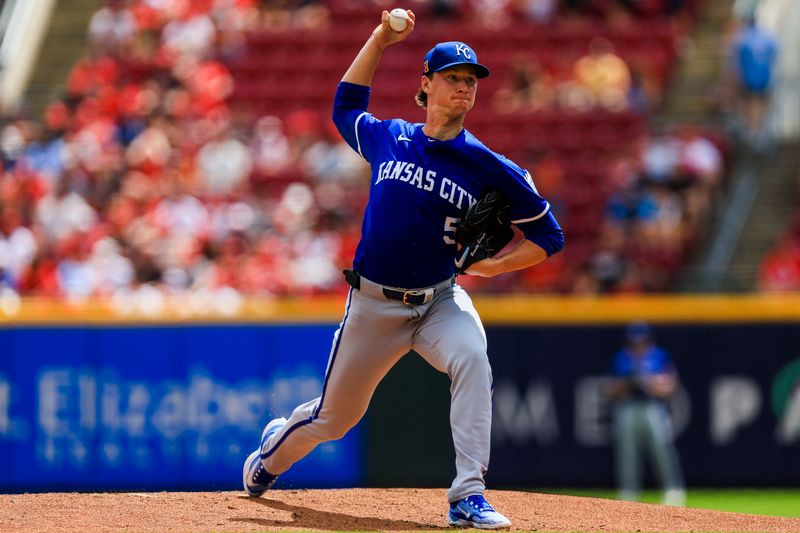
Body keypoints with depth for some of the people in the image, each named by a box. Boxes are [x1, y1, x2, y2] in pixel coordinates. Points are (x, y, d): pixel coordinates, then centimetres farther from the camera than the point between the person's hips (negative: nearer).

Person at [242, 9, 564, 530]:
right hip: (374, 305, 1)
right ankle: (275, 449, 46)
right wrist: (381, 39, 15)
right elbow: (345, 105, 23)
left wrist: (495, 265, -17)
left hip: (440, 301, -1)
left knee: (471, 358, -34)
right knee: (333, 418, 10)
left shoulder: (489, 168, -6)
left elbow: (548, 235, -1)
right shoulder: (388, 139, 1)